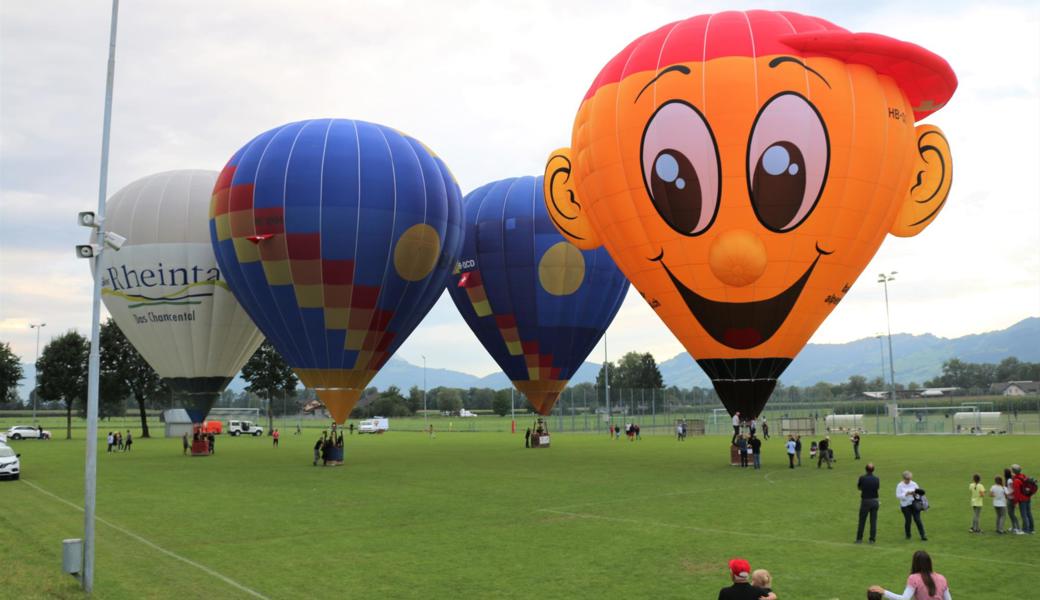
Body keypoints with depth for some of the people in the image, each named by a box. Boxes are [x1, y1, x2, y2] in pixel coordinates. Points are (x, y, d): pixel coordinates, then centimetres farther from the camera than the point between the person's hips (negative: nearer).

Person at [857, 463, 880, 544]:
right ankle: (872, 539, 9)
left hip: (865, 501, -2)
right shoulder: (876, 479, -6)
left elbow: (858, 487, 3)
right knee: (873, 521, 8)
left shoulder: (862, 478, -14)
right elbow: (878, 487, 11)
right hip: (875, 501, 2)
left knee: (862, 521, 6)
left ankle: (859, 539, 10)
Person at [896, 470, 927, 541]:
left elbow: (919, 493, 6)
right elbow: (898, 495, -9)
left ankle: (923, 535, -2)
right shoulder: (900, 485, -4)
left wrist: (916, 494, -17)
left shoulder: (914, 484, 3)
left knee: (917, 519, -6)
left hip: (914, 504, 1)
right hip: (905, 505, -1)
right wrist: (907, 493, -20)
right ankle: (908, 535, 21)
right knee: (907, 520, 2)